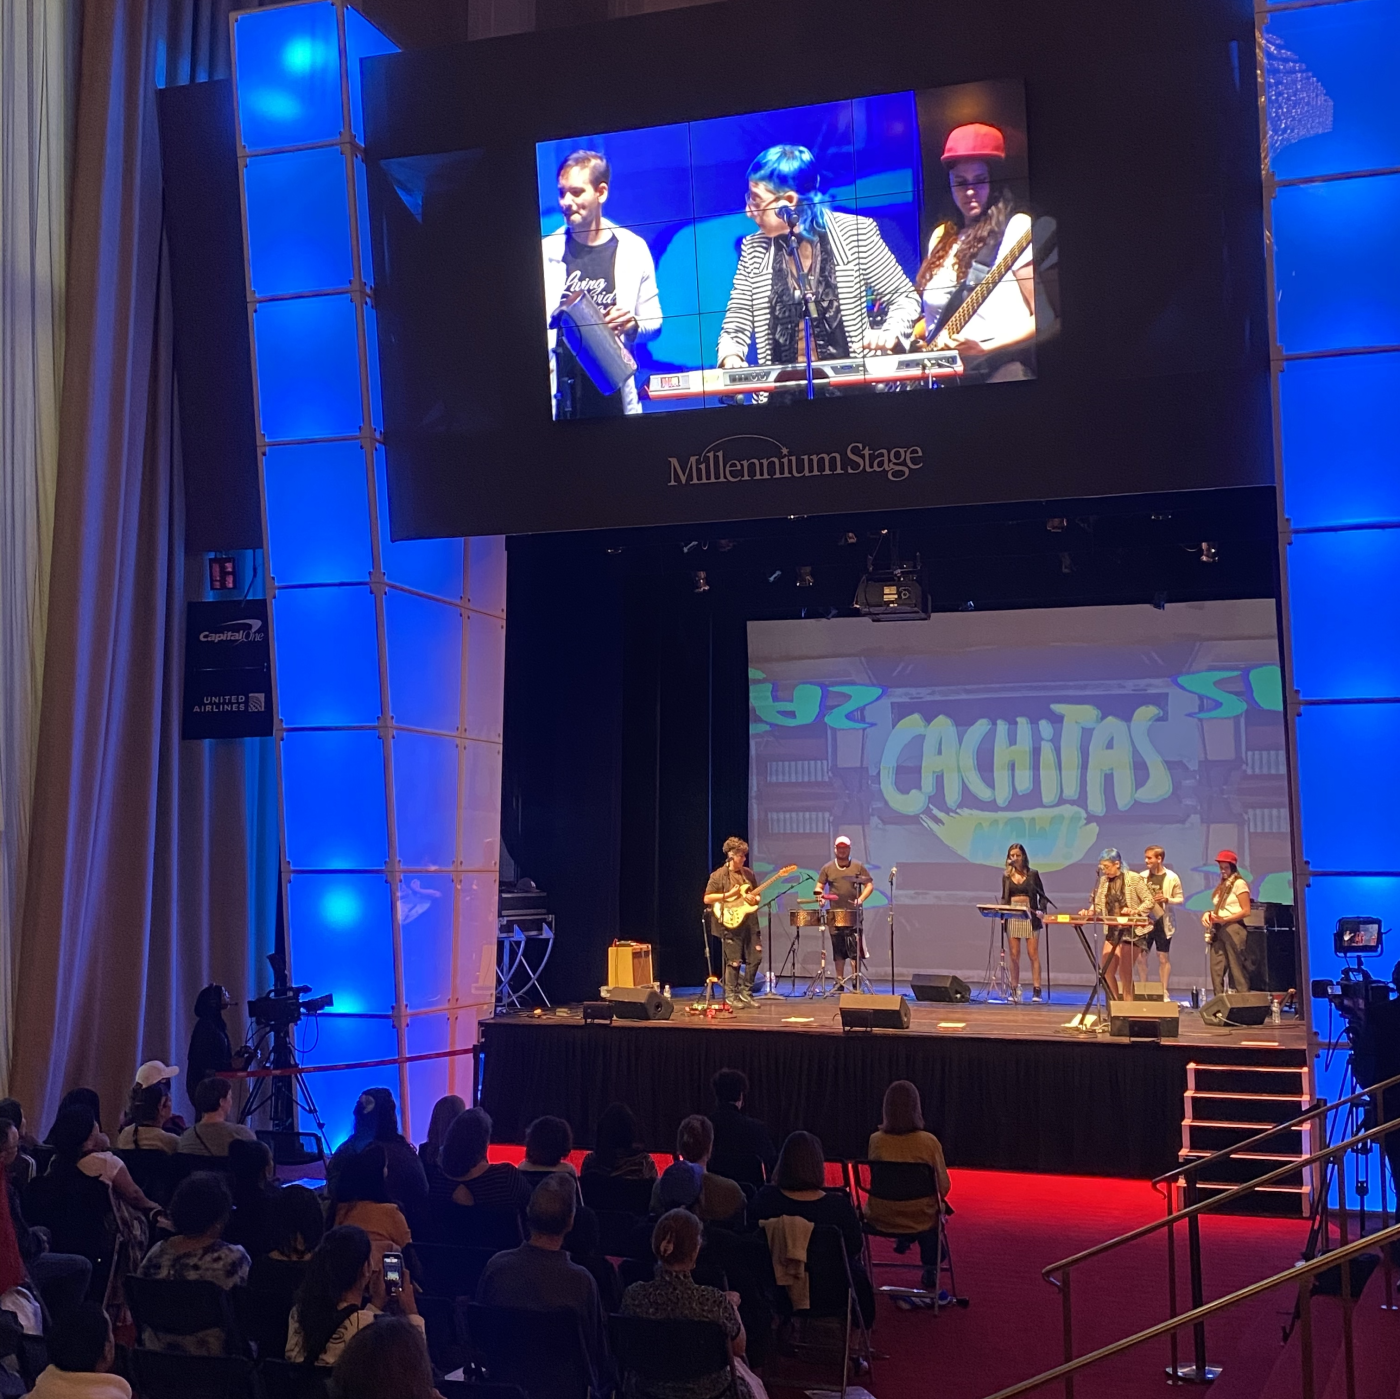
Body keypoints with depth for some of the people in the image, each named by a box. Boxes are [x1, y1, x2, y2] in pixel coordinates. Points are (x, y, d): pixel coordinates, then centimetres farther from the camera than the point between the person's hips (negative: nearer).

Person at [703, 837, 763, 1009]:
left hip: (749, 922, 6)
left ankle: (745, 992, 17)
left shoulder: (749, 874, 11)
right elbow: (707, 899, -9)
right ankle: (731, 996, 10)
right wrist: (728, 895, -16)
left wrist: (754, 900, -5)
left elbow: (757, 895, 19)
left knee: (755, 957, 4)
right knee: (734, 961, -3)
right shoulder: (719, 875, -5)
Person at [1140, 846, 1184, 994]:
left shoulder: (1171, 877, -4)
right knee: (1141, 956, 1)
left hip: (1163, 922, -2)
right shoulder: (1142, 876, 4)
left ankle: (1165, 993, 11)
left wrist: (1167, 899, -19)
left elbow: (1180, 898, -1)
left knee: (1163, 958, 5)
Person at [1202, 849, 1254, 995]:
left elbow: (1246, 911, -9)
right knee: (1216, 969, 1)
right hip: (1218, 930, 7)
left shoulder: (1239, 883, -3)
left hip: (1233, 929, -7)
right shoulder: (1221, 886, 19)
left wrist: (1224, 919, -17)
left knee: (1237, 968, -7)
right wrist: (1208, 913, 3)